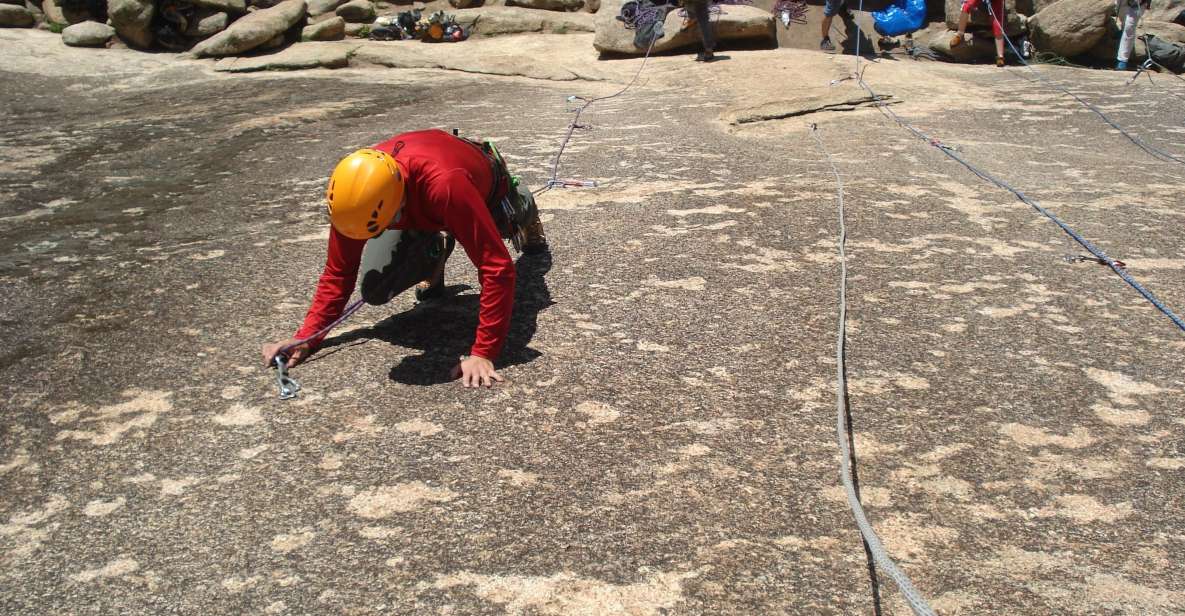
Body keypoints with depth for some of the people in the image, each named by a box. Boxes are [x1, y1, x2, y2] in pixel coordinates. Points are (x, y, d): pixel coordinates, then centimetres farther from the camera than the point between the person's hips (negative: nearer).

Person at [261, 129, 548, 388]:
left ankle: (523, 207, 58)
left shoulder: (445, 185, -53)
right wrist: (306, 336, -32)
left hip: (486, 186, -3)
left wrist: (483, 354, -52)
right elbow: (339, 271, -22)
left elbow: (497, 268, -50)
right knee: (375, 289, -7)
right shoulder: (354, 191, -37)